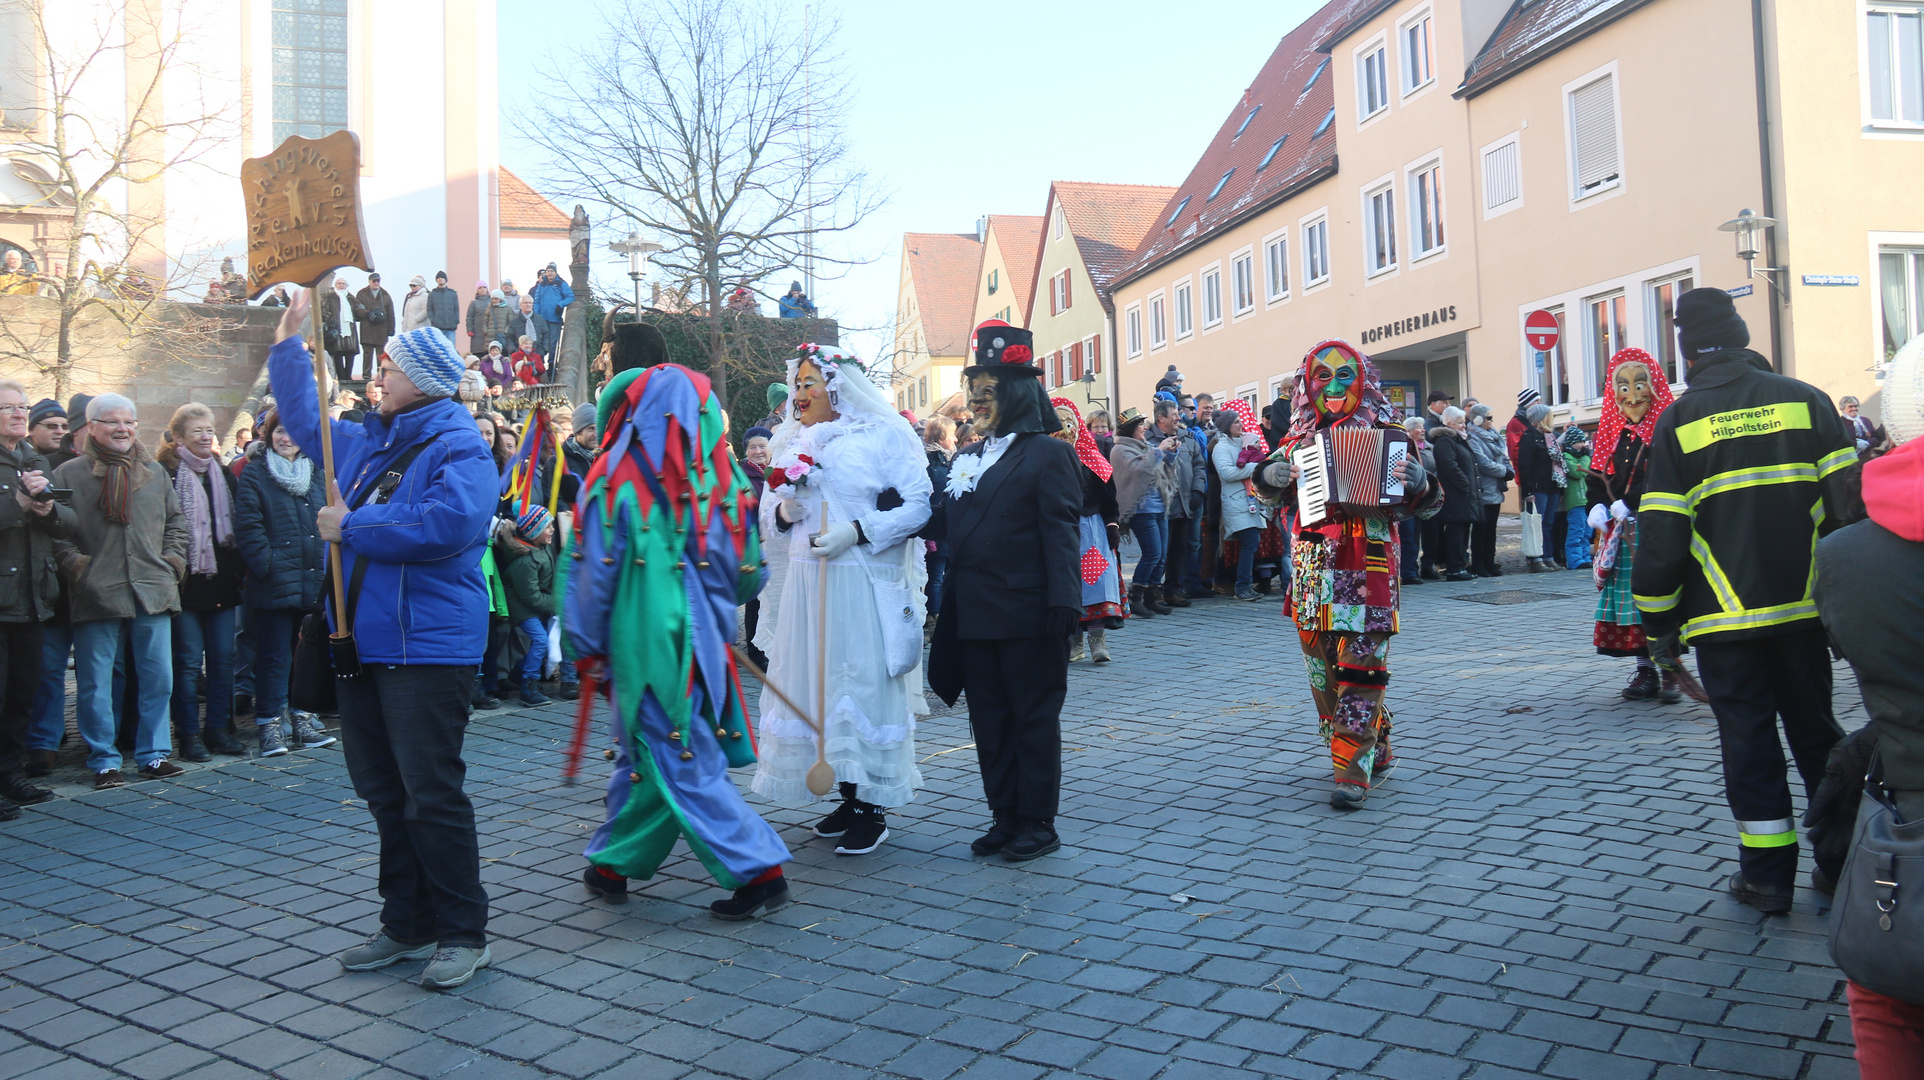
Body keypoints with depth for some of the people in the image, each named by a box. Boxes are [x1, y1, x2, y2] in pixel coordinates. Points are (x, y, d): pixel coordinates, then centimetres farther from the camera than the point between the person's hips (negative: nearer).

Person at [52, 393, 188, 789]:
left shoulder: (153, 471, 13)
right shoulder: (69, 474, 2)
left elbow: (175, 520, 20)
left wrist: (173, 560, 8)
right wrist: (76, 564, -11)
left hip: (152, 592, 3)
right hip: (96, 594, -3)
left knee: (158, 678, 6)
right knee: (95, 683, 3)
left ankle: (153, 754, 17)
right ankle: (104, 761, 13)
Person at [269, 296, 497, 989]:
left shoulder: (457, 449, -11)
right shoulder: (368, 442, 16)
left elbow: (447, 523, -29)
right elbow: (304, 420, 35)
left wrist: (351, 527, -17)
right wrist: (287, 342, 32)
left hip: (426, 646, -9)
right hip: (363, 645, 9)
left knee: (430, 794, -6)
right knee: (382, 792, 14)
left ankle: (463, 933, 7)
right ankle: (408, 925, 26)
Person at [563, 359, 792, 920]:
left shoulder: (616, 481, -10)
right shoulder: (722, 479, 2)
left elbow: (591, 575, -6)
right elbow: (748, 574, 8)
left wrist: (586, 646, 5)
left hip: (643, 642, -5)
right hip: (705, 642, 6)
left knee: (683, 766, 1)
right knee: (640, 756, 20)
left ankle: (759, 870, -1)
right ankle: (613, 865, 31)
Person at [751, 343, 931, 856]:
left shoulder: (883, 436, -2)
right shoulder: (793, 444, 17)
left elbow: (919, 506, -10)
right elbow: (769, 515, 21)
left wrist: (856, 531, -18)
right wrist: (783, 511, -2)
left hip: (864, 586, -6)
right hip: (806, 584, 6)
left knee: (866, 686, -5)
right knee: (819, 686, 7)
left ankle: (874, 807, 4)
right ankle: (849, 796, 20)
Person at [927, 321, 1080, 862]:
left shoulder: (1047, 454, -5)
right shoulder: (966, 460, 15)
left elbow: (1061, 531, -12)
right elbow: (952, 533, 14)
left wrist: (1063, 600, -20)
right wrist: (948, 605, 8)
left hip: (1027, 612, -7)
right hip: (974, 613, 7)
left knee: (1034, 717, 4)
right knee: (989, 720, 12)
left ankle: (1038, 823, 15)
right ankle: (1005, 817, 23)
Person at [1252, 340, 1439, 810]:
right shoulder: (1301, 438, 11)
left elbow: (1426, 503, 3)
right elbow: (1265, 480, 20)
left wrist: (1419, 482, -20)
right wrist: (1270, 473, -3)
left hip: (1366, 564, -4)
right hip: (1313, 564, 5)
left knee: (1359, 663, -10)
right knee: (1322, 663, 10)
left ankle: (1354, 770, -7)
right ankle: (1376, 750, 25)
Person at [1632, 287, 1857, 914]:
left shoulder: (1678, 422, -6)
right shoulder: (1806, 400, 1)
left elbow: (1661, 532, -7)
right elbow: (1848, 503, 1)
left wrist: (1656, 614, 2)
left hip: (1723, 614, -3)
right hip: (1802, 605, 3)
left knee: (1748, 738, 5)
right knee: (1815, 730, 16)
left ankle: (1768, 874, 9)